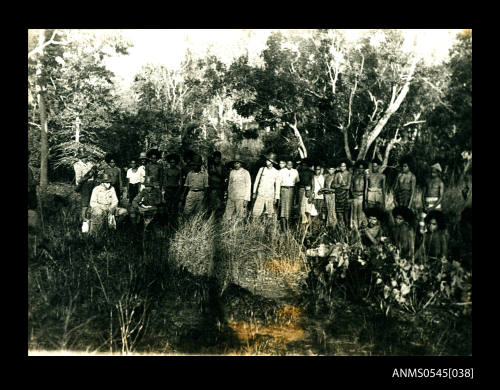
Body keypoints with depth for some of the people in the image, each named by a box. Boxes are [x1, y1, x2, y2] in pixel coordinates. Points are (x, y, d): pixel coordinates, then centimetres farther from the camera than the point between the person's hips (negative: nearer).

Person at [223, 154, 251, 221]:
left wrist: (246, 199, -6)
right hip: (231, 198, 4)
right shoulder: (231, 172, 11)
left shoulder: (245, 173, -1)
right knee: (227, 217, 0)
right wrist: (228, 195, 13)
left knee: (239, 217, -4)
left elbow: (248, 186, -1)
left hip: (240, 198, -4)